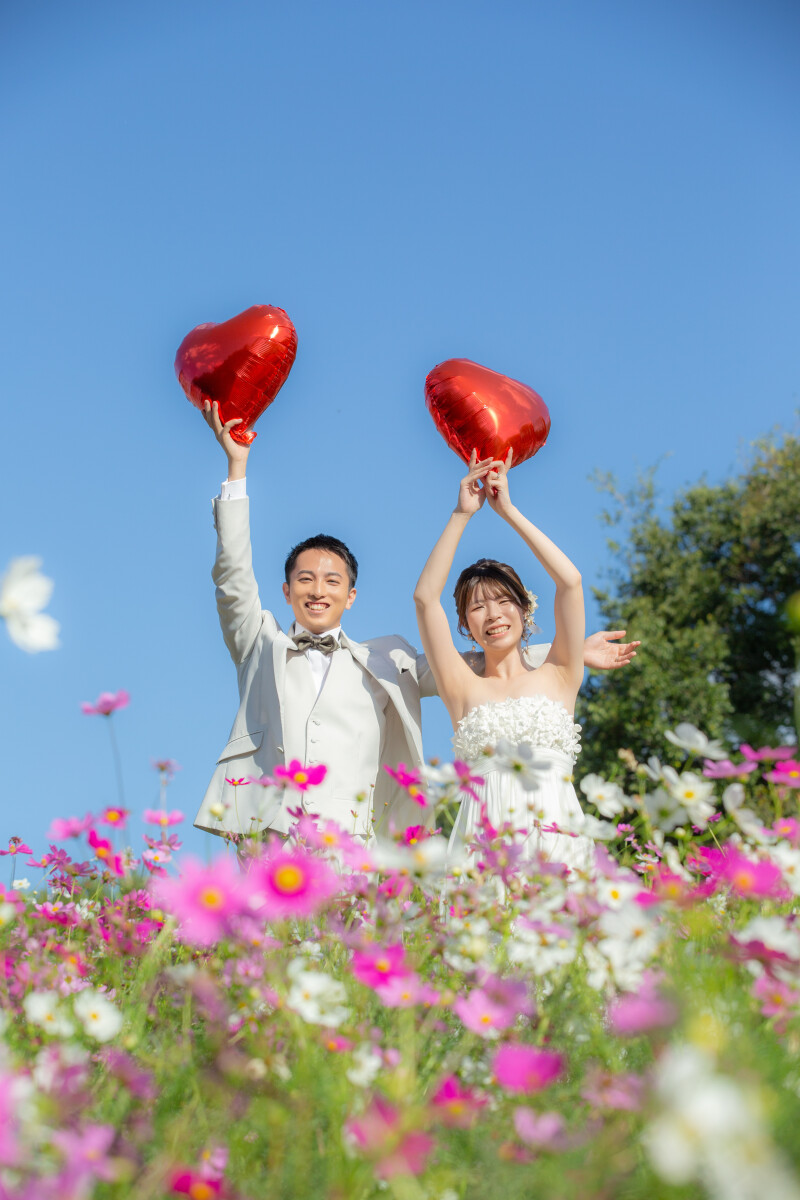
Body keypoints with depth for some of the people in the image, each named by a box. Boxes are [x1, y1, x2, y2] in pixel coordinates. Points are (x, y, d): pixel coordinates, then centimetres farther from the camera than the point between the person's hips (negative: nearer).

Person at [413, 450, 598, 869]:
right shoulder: (464, 689, 13)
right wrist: (462, 514, 7)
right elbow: (425, 597, 6)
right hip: (483, 845, 0)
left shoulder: (558, 677, 14)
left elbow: (570, 580, 7)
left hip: (558, 840, 0)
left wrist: (507, 509, 11)